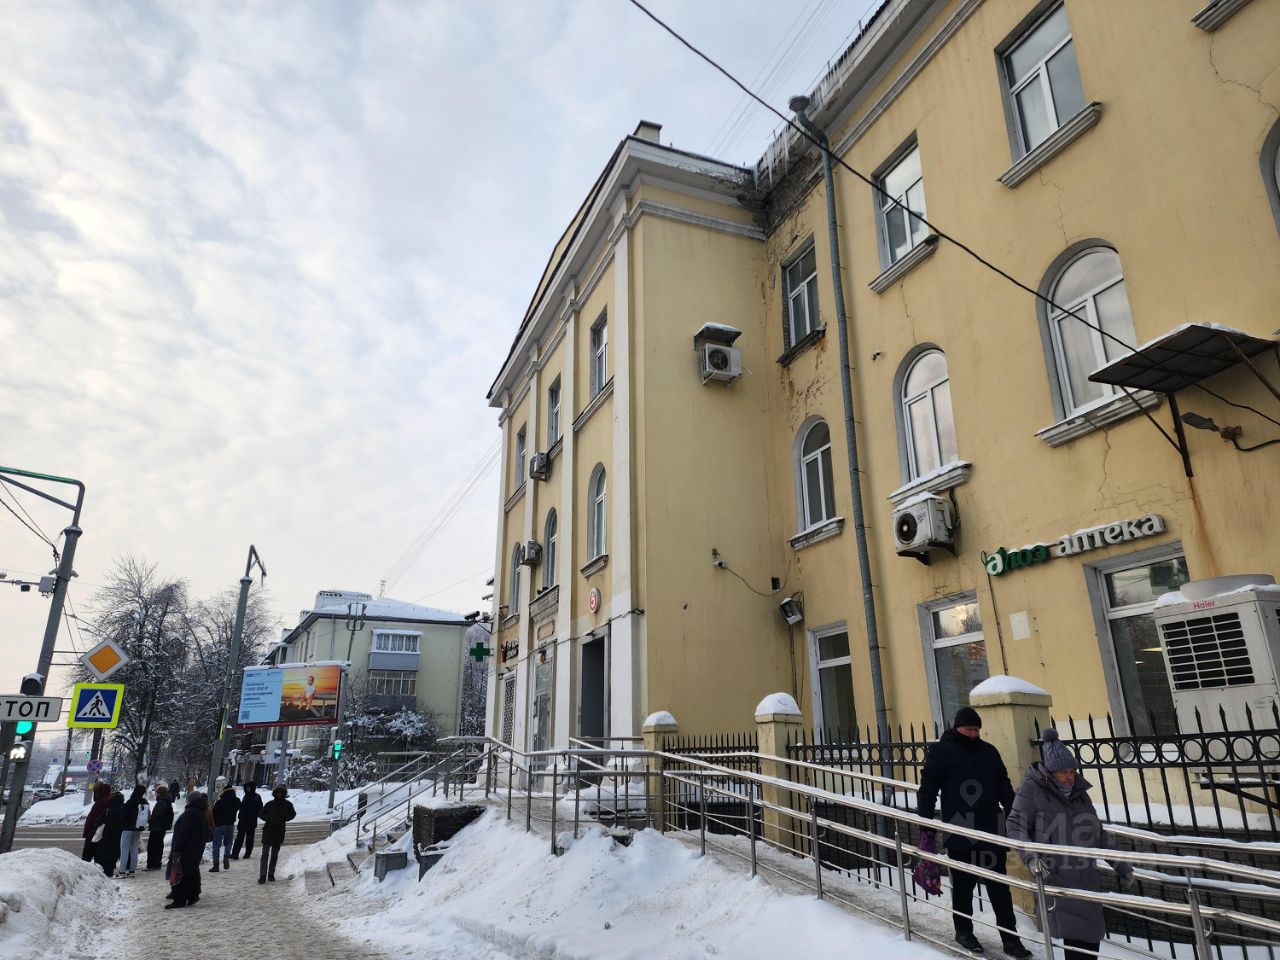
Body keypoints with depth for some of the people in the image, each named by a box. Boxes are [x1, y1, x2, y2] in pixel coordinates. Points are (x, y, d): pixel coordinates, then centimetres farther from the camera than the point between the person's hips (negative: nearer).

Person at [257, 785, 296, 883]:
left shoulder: (287, 804, 2)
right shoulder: (270, 804, -1)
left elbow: (293, 814, 13)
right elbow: (260, 814, 7)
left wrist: (285, 819, -5)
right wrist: (267, 818, -12)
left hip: (279, 832, 2)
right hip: (268, 830, -2)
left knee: (275, 855, 10)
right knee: (265, 854, -7)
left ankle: (271, 874, 19)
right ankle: (262, 876, -6)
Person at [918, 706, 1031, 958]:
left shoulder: (989, 751, 9)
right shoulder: (940, 751, -5)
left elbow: (1004, 786, 17)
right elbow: (928, 788, -6)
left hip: (992, 833, 4)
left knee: (1000, 887, 8)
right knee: (963, 885, 9)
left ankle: (1010, 937, 16)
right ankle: (963, 931, 26)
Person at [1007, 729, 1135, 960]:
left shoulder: (1079, 792, 15)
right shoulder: (1032, 790, -5)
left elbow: (1098, 834, 25)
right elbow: (1016, 827, -7)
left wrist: (1118, 864, 23)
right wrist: (1031, 857, -22)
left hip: (1087, 877, 7)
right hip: (1056, 877, -6)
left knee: (1092, 935, 2)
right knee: (1077, 934, -16)